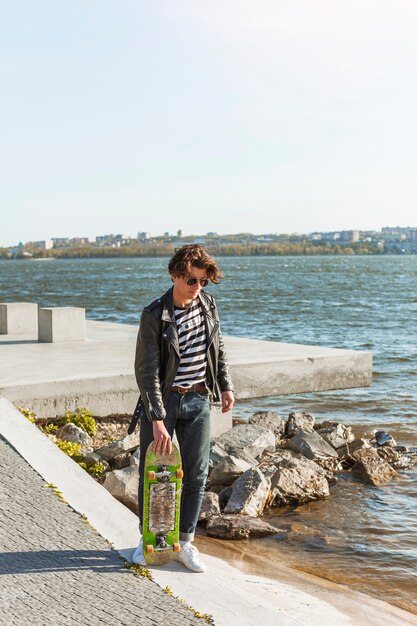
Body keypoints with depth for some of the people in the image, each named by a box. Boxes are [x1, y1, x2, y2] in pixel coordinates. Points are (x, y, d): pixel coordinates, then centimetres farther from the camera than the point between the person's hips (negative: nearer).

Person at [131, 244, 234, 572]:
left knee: (196, 473, 5)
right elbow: (146, 371, -19)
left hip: (198, 400, 4)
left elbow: (218, 347, 16)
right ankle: (148, 539, 24)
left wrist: (225, 385, 14)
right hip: (162, 399, -4)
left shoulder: (207, 303, 0)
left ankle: (185, 542, 18)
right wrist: (157, 419, -24)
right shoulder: (154, 316, -17)